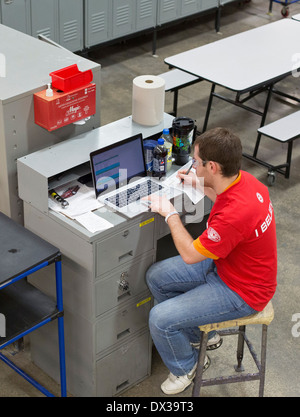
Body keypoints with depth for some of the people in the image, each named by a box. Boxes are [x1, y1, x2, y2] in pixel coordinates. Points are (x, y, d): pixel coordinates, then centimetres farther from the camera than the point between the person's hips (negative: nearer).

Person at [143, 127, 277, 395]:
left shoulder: (234, 215, -38)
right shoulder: (243, 179, -10)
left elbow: (190, 255, -23)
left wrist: (170, 214, -12)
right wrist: (201, 185, 12)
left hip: (241, 292, -9)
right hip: (223, 263, 9)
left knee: (160, 319, -14)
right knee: (156, 277, 10)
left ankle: (185, 367, 18)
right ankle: (201, 335, 29)